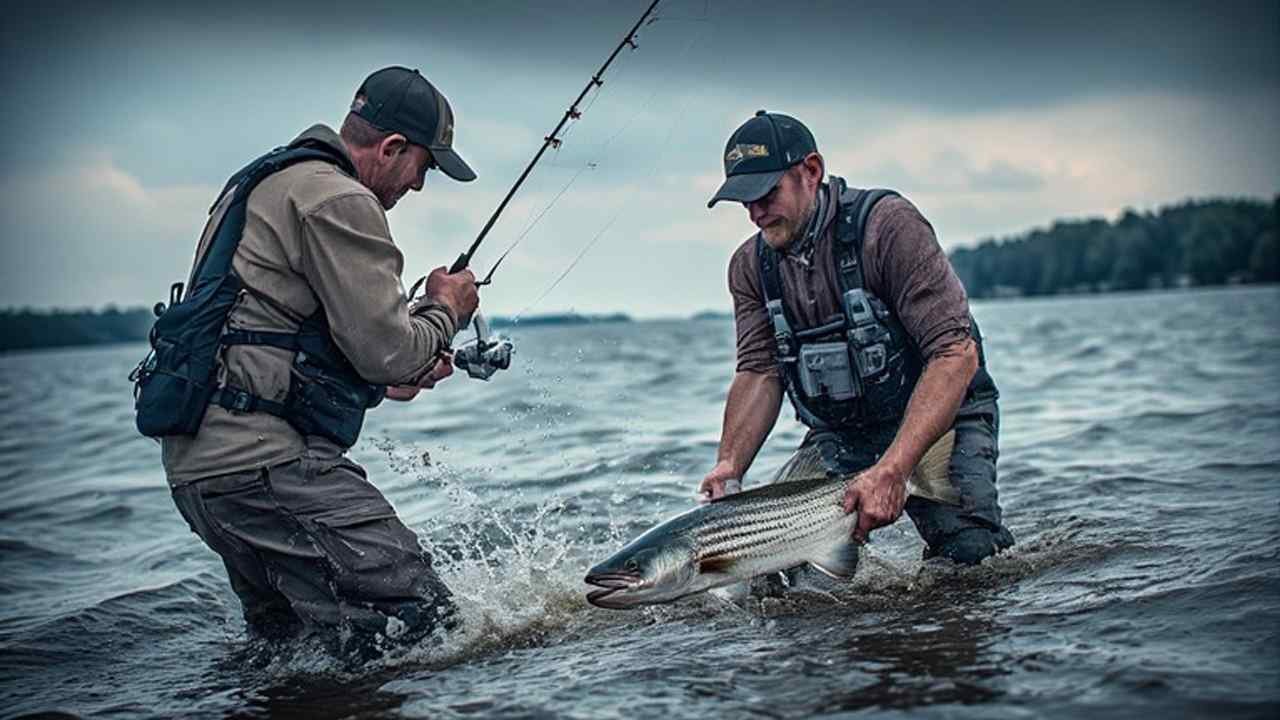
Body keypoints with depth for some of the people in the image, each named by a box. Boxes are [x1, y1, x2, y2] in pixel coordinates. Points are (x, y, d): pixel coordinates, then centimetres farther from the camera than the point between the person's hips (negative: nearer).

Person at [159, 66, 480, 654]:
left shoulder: (264, 183, 23)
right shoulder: (339, 202, -10)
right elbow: (388, 351, -14)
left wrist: (385, 378, 25)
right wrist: (444, 310, 8)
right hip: (260, 460, -11)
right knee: (421, 619, -15)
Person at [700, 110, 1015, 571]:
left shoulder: (888, 224, -18)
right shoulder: (752, 265, 1)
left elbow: (956, 354, -25)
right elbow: (758, 372, -4)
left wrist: (892, 470, -34)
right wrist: (730, 464, -24)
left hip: (939, 419, -4)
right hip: (839, 438, 4)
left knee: (969, 556, -23)